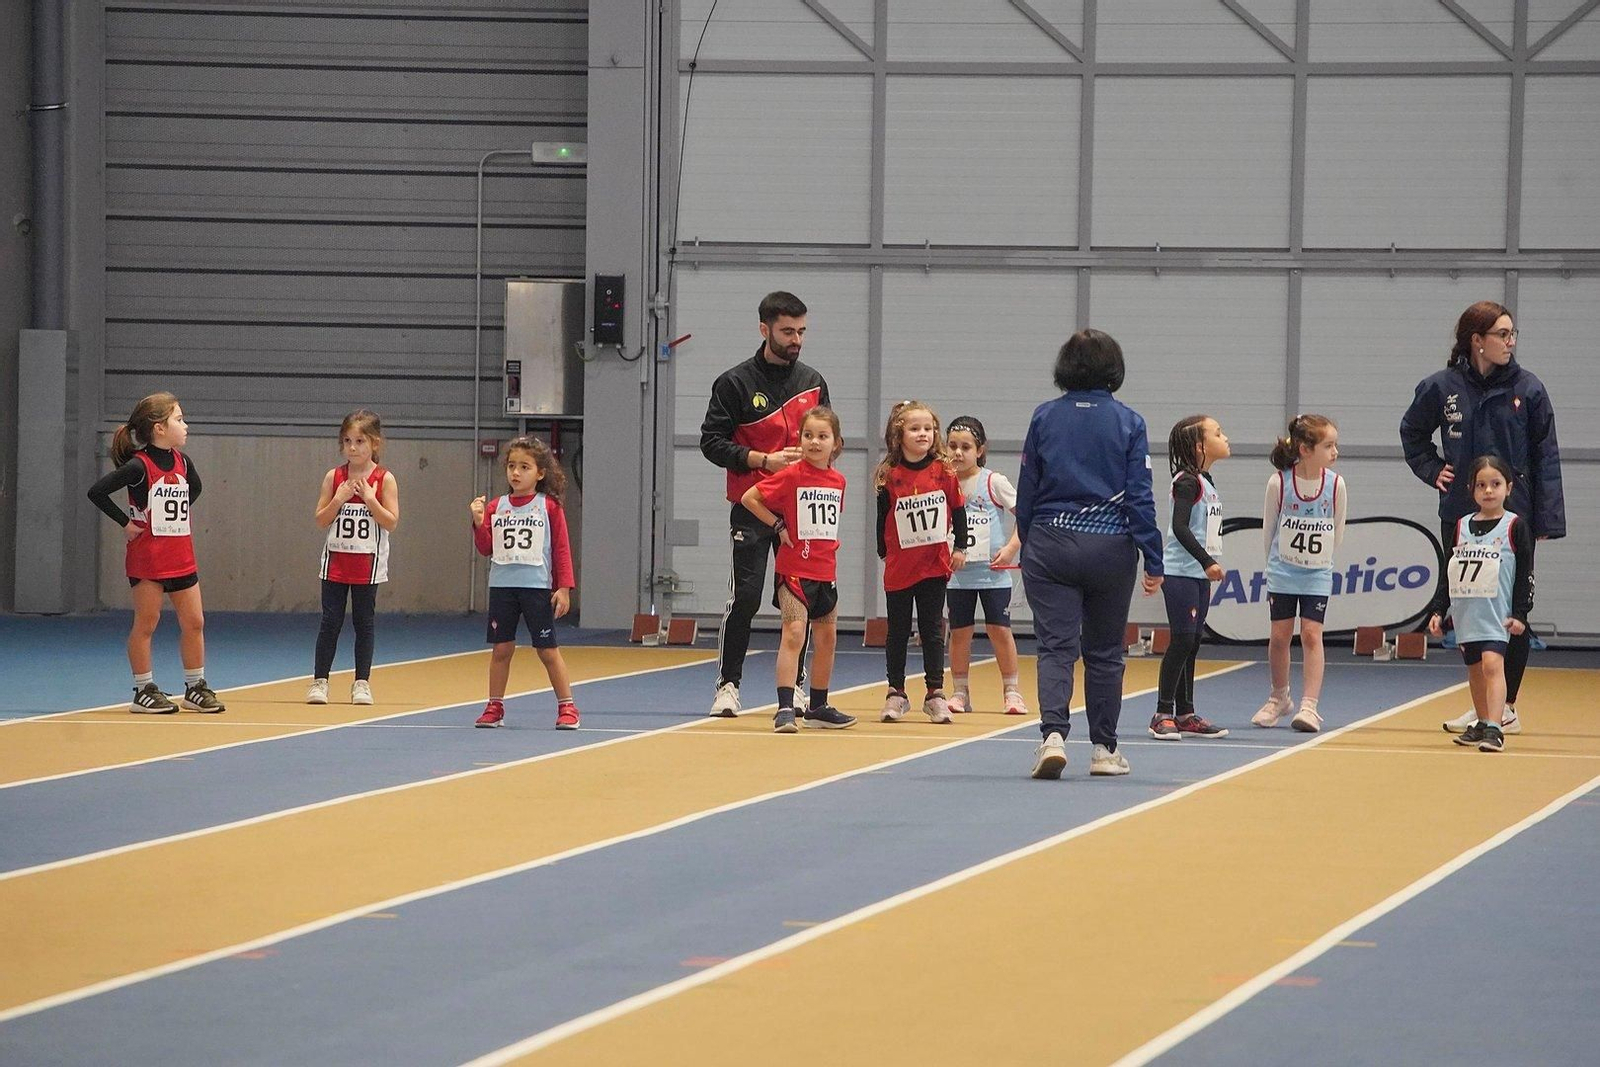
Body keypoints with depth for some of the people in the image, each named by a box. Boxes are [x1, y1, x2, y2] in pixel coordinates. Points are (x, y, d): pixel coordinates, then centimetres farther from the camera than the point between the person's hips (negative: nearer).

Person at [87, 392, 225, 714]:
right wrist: (125, 523, -15)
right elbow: (97, 491, -22)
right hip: (147, 556, -7)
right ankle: (144, 691, 8)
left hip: (181, 556, 7)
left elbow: (195, 488, 28)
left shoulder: (182, 462, 5)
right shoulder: (139, 466, -16)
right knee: (145, 624, 1)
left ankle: (195, 688, 18)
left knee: (194, 622, 7)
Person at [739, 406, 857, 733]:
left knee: (827, 638, 14)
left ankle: (818, 707, 26)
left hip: (825, 570, 7)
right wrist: (778, 526, -10)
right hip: (794, 568, -7)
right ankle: (785, 709, -20)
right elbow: (749, 498, -10)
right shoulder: (791, 476, -11)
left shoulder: (838, 480, 6)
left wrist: (828, 542, 11)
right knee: (794, 634, -16)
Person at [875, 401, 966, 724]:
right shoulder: (889, 476, -6)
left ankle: (935, 692, 10)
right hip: (900, 567, 0)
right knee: (898, 631, 8)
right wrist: (884, 553, 2)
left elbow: (958, 510, 5)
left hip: (935, 564, 0)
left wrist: (960, 547, 2)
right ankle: (896, 694, 15)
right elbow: (883, 518, 1)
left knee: (932, 630, 5)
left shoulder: (943, 471, -3)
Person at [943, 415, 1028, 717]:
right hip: (957, 574, 3)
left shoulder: (994, 482, -5)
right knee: (959, 632, 6)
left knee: (999, 629, -1)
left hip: (992, 571, -3)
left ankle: (1011, 691, 8)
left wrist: (1011, 548, -14)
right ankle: (959, 692, 15)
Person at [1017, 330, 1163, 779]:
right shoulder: (1128, 422, -3)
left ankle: (1053, 734, -23)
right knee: (1104, 653, 12)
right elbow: (1139, 496, -4)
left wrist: (1027, 548, 15)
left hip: (1050, 545, 0)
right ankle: (1104, 749, 18)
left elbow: (1027, 490, 4)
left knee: (1055, 647, -2)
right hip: (1110, 548, 0)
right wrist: (1153, 560, 0)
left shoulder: (1044, 417, 1)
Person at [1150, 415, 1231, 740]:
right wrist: (1207, 561, -27)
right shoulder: (1187, 482, -14)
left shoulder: (1205, 482, 15)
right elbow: (1180, 527, -24)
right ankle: (1163, 715, -9)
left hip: (1199, 576, 9)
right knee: (1181, 641, -11)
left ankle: (1185, 715, 15)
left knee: (1192, 643, 11)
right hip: (1180, 574, -9)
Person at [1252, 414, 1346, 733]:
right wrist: (1275, 562, 10)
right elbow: (1268, 528, 0)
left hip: (1317, 575, 0)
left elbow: (1337, 531, 4)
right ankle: (1279, 698, 24)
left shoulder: (1336, 485, -11)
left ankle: (1309, 706, -8)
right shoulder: (1278, 483, -15)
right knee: (1280, 635, 5)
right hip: (1282, 572, 0)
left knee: (1311, 634, -7)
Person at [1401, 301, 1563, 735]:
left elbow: (1546, 456, -2)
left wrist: (1547, 519, -8)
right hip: (1460, 516, 2)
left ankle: (1507, 706, 8)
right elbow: (1412, 431, 19)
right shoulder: (1442, 388, 0)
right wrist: (1432, 470, 5)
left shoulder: (1528, 389, -3)